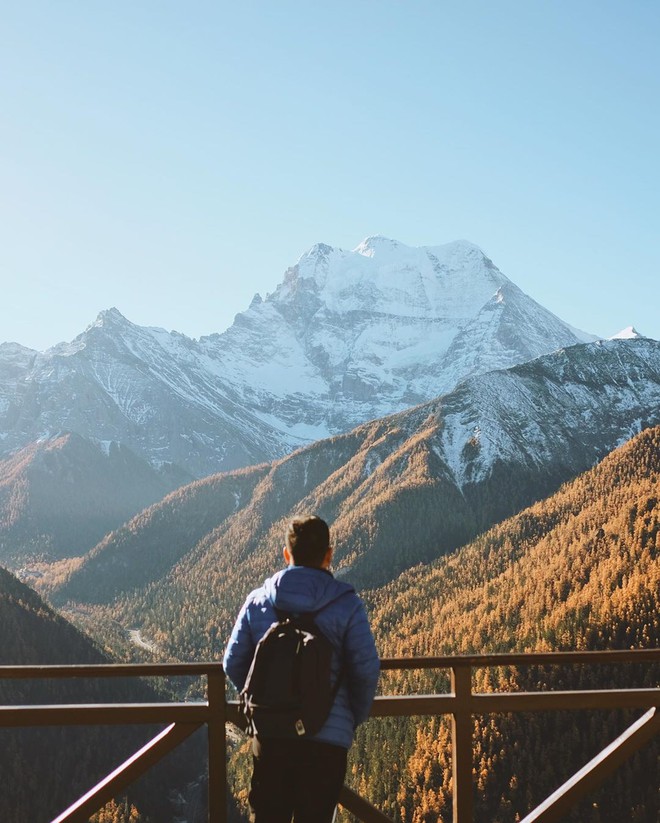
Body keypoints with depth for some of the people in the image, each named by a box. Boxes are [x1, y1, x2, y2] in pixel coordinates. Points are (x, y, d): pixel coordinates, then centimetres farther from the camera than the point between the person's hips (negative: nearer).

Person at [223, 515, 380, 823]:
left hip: (268, 732, 3)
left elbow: (233, 663, 5)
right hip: (328, 736, -2)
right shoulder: (346, 604, -6)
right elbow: (366, 668, -8)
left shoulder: (258, 601, 3)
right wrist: (355, 717, 9)